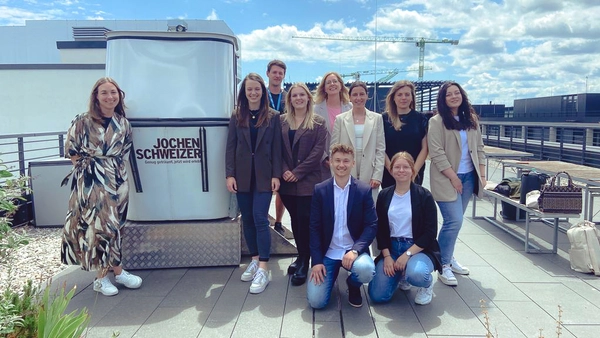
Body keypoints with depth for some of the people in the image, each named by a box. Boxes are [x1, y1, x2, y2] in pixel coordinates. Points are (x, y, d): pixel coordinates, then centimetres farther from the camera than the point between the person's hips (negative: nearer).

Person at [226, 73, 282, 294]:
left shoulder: (273, 116, 1)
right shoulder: (236, 117, 6)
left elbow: (276, 148, -1)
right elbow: (230, 147, 3)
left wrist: (276, 175, -7)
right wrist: (229, 174, -5)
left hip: (264, 175, -3)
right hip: (243, 175, 3)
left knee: (260, 219, -8)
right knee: (247, 219, 9)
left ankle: (263, 269, -4)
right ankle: (254, 260, 24)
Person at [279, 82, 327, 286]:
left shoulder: (318, 123, 1)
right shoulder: (282, 121, 9)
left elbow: (318, 150, -7)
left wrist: (298, 172, -13)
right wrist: (284, 171, -10)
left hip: (308, 180, -3)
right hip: (287, 181, 3)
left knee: (305, 220, -4)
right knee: (295, 220, 11)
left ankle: (304, 262, 8)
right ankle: (302, 256, 25)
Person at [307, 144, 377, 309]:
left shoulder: (364, 190, -3)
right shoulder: (320, 190, -1)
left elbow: (372, 225, -6)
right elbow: (314, 227, -1)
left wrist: (355, 250, -21)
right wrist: (316, 261, -9)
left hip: (354, 250, 0)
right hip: (328, 253, 0)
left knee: (366, 270, -33)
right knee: (316, 301, -12)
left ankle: (353, 285, 5)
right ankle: (333, 273, 21)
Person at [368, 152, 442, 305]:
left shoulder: (424, 196, -5)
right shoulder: (384, 195, 4)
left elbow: (430, 232, -8)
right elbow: (380, 230, 5)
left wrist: (407, 254, -17)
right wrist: (387, 256, -8)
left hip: (418, 248, -3)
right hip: (391, 247, 3)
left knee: (416, 274, -37)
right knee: (377, 295, -11)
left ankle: (427, 284, 2)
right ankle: (401, 275, 21)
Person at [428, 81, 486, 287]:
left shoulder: (471, 120, 11)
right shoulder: (437, 122, -7)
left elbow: (479, 149, 14)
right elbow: (437, 153, -13)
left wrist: (482, 175, 7)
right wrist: (453, 177, -14)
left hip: (468, 177, 6)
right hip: (447, 179, -5)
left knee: (454, 221, 11)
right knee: (454, 221, -11)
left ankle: (449, 257, 27)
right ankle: (443, 265, 3)